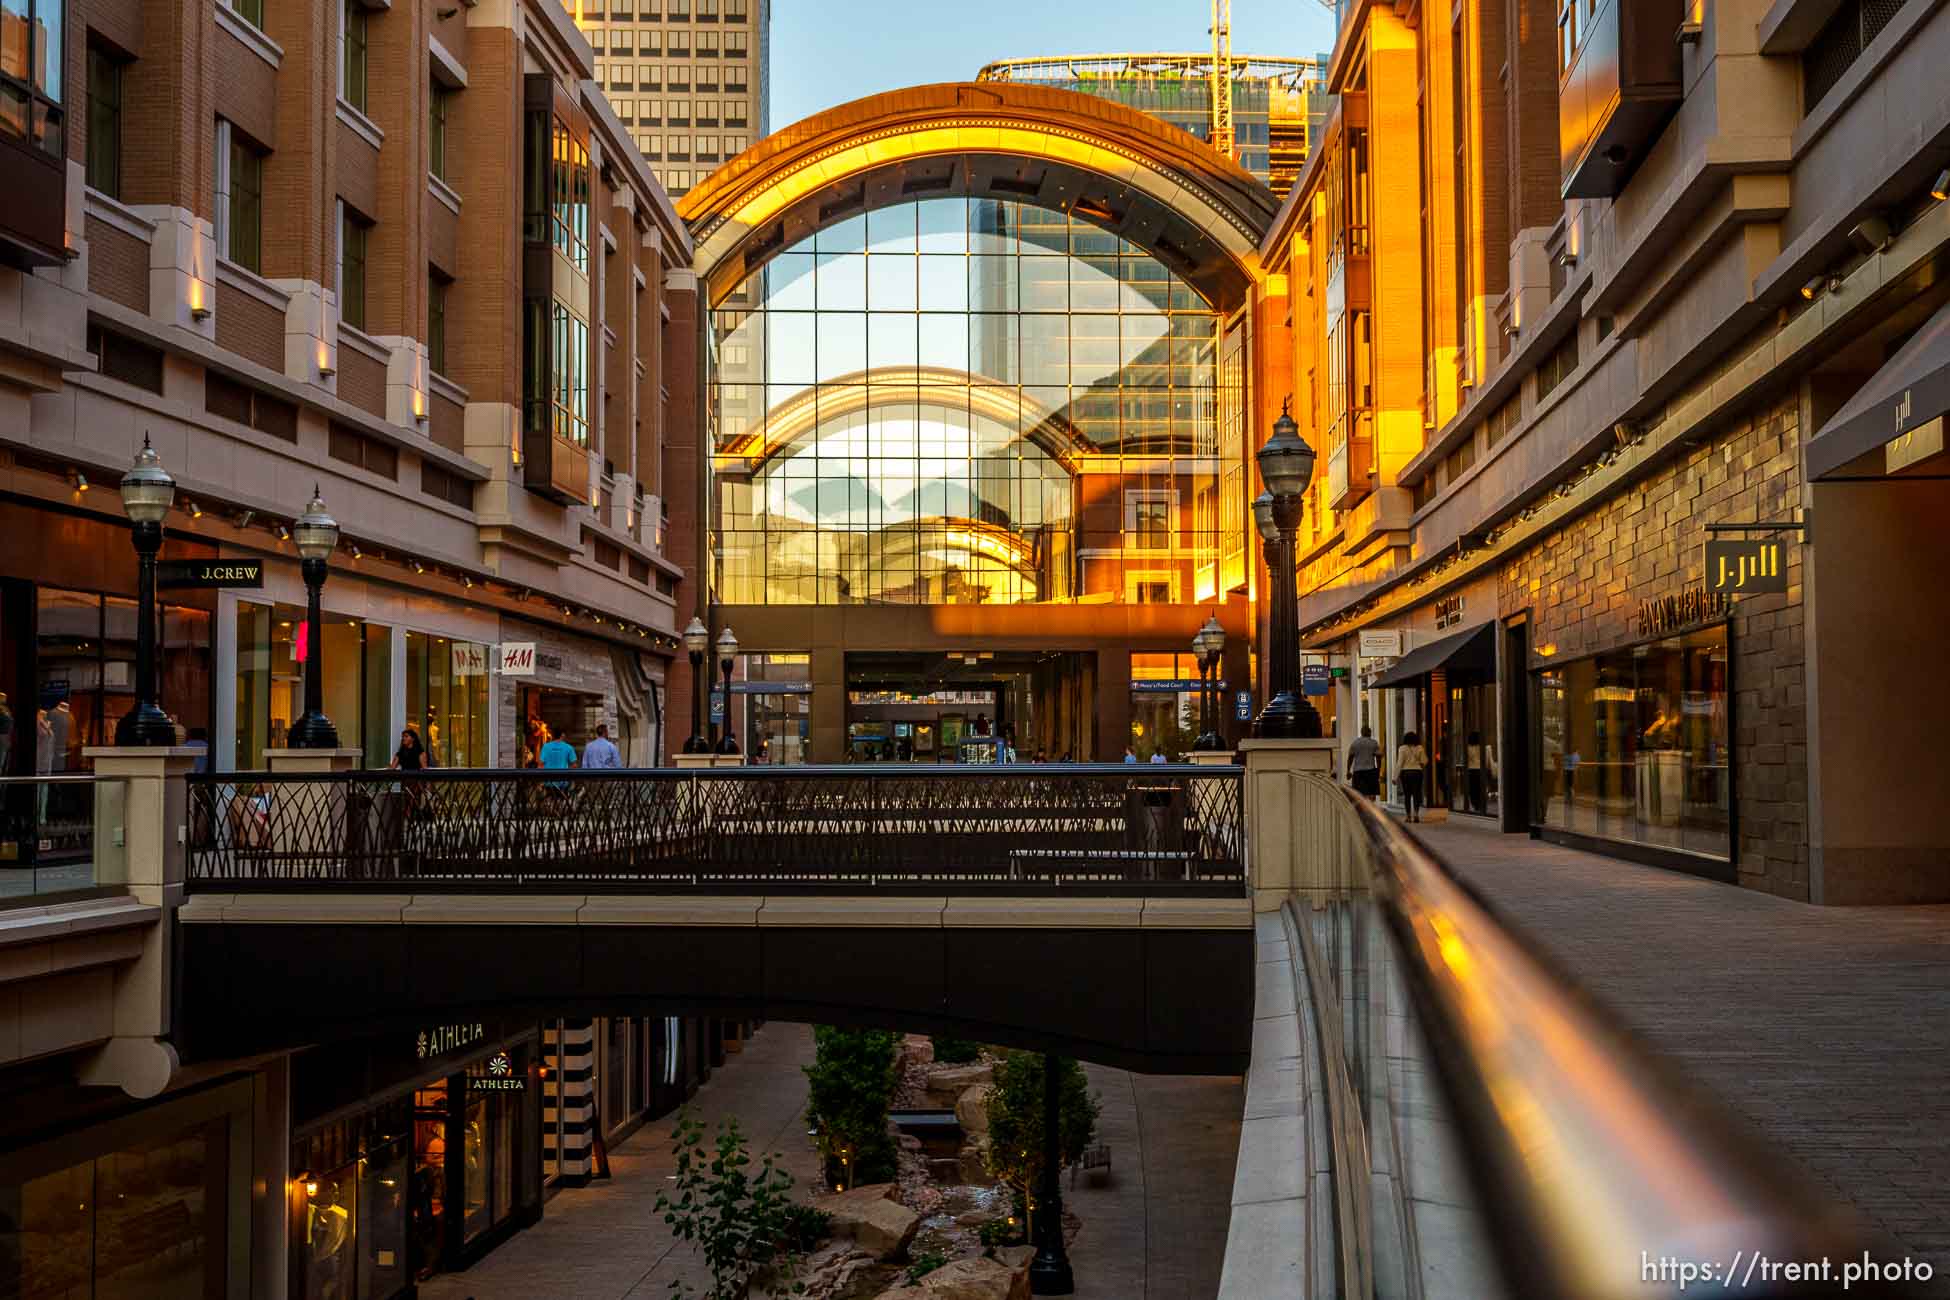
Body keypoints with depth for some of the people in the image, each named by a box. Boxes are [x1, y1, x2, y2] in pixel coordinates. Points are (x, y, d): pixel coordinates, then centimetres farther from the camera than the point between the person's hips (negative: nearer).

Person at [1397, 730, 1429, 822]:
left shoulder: (1402, 748, -5)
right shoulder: (1420, 748, 0)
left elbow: (1399, 763, -8)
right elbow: (1424, 761, 0)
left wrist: (1395, 776, -6)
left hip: (1405, 772, -1)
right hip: (1417, 772, 1)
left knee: (1407, 795, 4)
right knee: (1416, 794, 3)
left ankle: (1408, 816, 4)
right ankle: (1416, 813, -12)